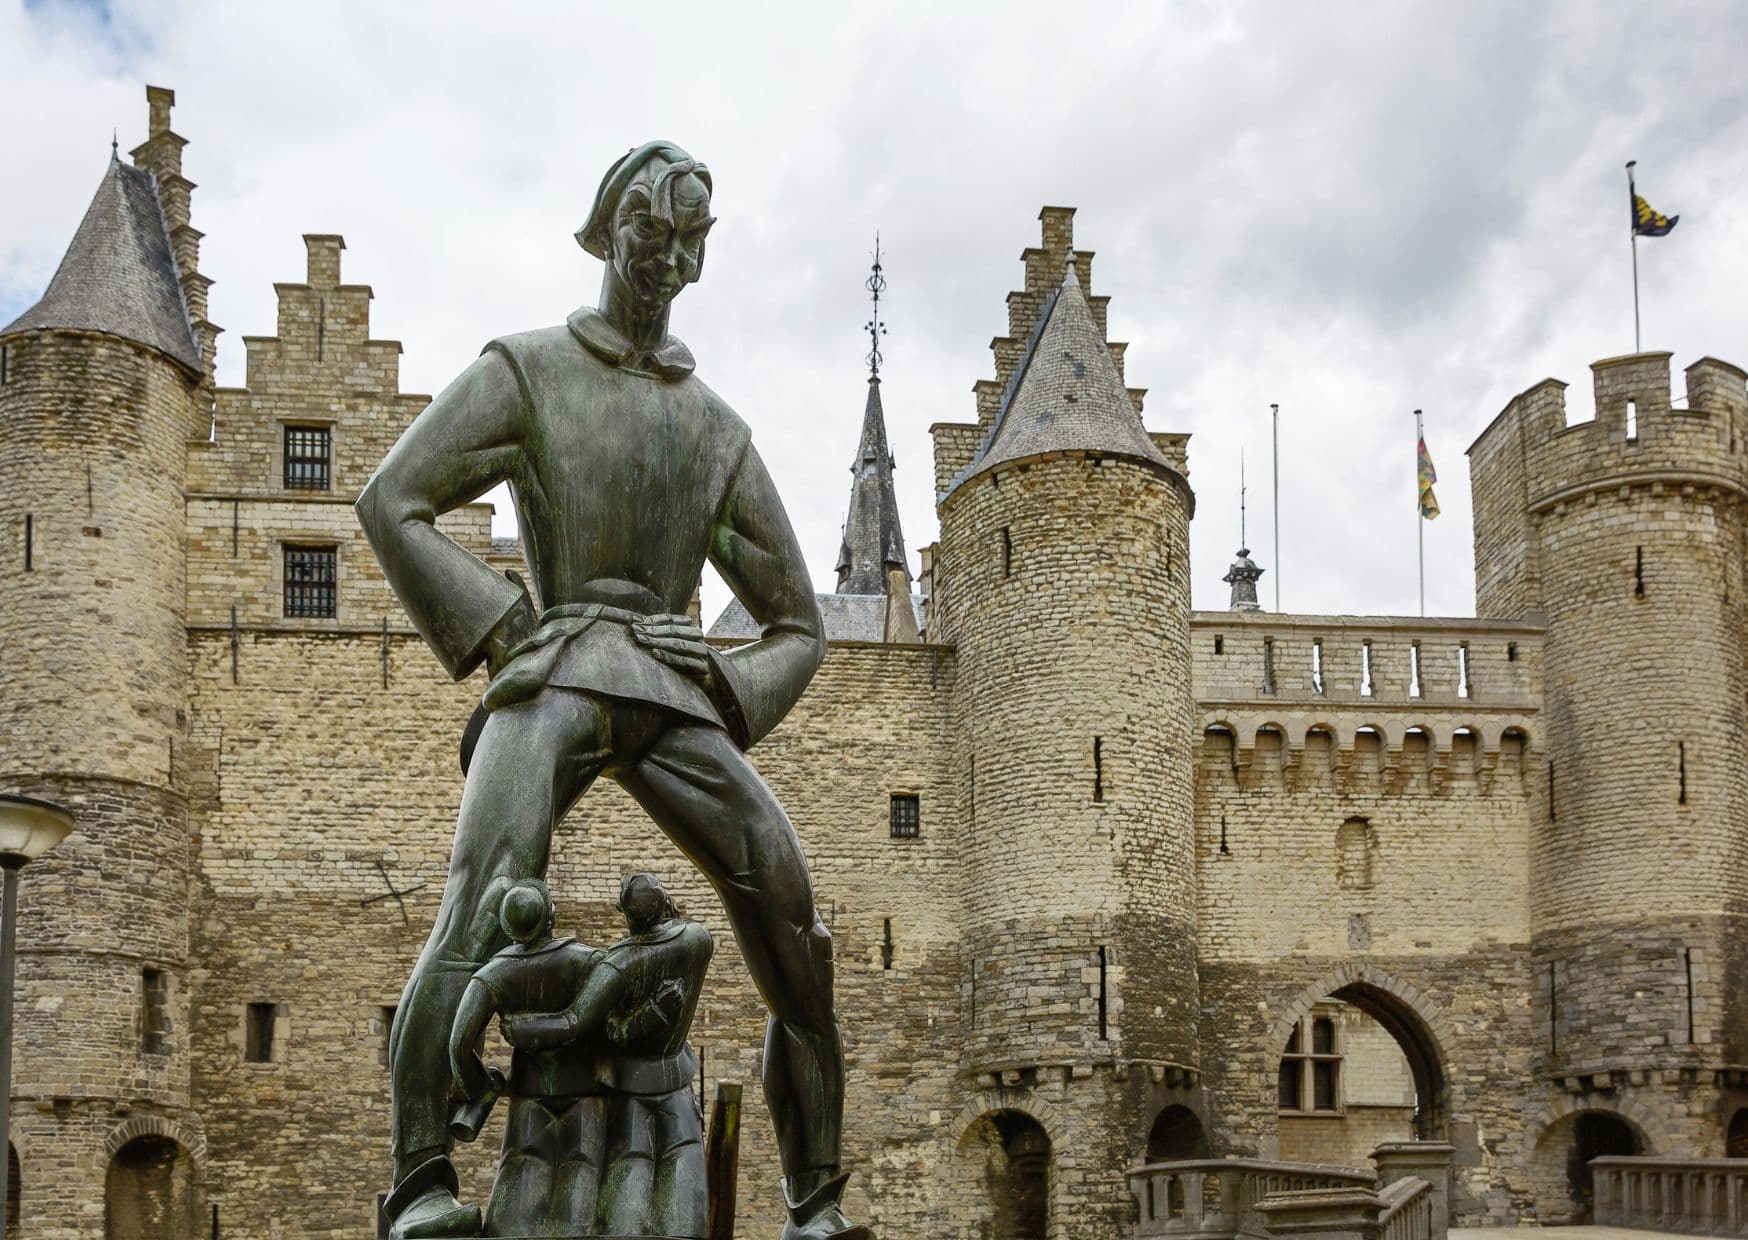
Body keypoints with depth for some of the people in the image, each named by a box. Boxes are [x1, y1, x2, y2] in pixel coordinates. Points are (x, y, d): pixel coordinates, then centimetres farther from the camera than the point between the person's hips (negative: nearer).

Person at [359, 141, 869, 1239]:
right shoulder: (526, 369, 12)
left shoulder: (720, 431, 22)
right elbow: (391, 501, 0)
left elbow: (799, 624, 23)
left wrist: (723, 712, 4)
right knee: (486, 904, -29)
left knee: (791, 919, -15)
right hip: (554, 676, -3)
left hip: (673, 694, 3)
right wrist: (505, 632, -8)